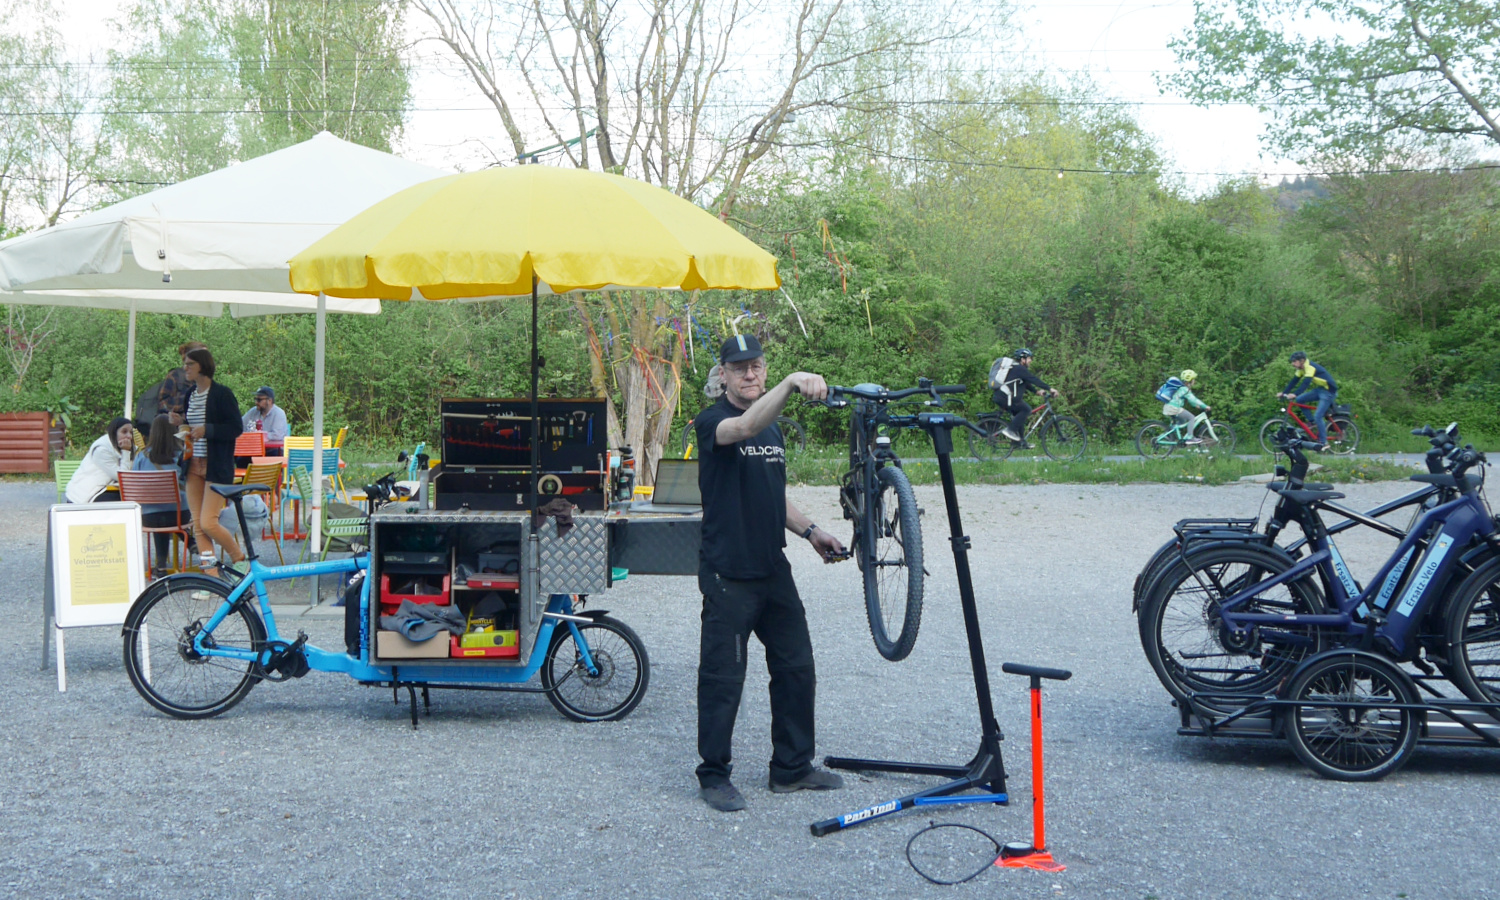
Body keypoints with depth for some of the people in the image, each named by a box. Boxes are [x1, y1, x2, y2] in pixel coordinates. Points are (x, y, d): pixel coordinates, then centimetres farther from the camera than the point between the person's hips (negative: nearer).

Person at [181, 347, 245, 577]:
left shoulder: (222, 394, -9)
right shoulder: (190, 395, 12)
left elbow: (236, 428, -13)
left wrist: (206, 430, -23)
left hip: (217, 467, -7)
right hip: (194, 466, 7)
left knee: (208, 523, -12)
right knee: (197, 524, 3)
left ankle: (240, 559, 11)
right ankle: (211, 576, 8)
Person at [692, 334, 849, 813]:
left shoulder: (774, 428, 14)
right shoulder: (712, 422, -10)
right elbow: (745, 427, -35)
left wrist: (810, 531, 11)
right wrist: (791, 382, -49)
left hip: (773, 569, 8)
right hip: (728, 574, -8)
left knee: (796, 668, 12)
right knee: (723, 678, 0)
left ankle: (792, 768, 24)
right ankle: (714, 776, 13)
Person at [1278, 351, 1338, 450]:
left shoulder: (1310, 367, -24)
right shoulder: (1301, 368, 3)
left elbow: (1306, 382, -35)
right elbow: (1294, 381, 5)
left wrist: (1295, 394, -45)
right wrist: (1283, 392, -4)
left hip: (1329, 391, -9)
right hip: (1320, 389, 9)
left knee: (1318, 416, -15)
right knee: (1299, 399, -3)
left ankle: (1324, 443, -8)